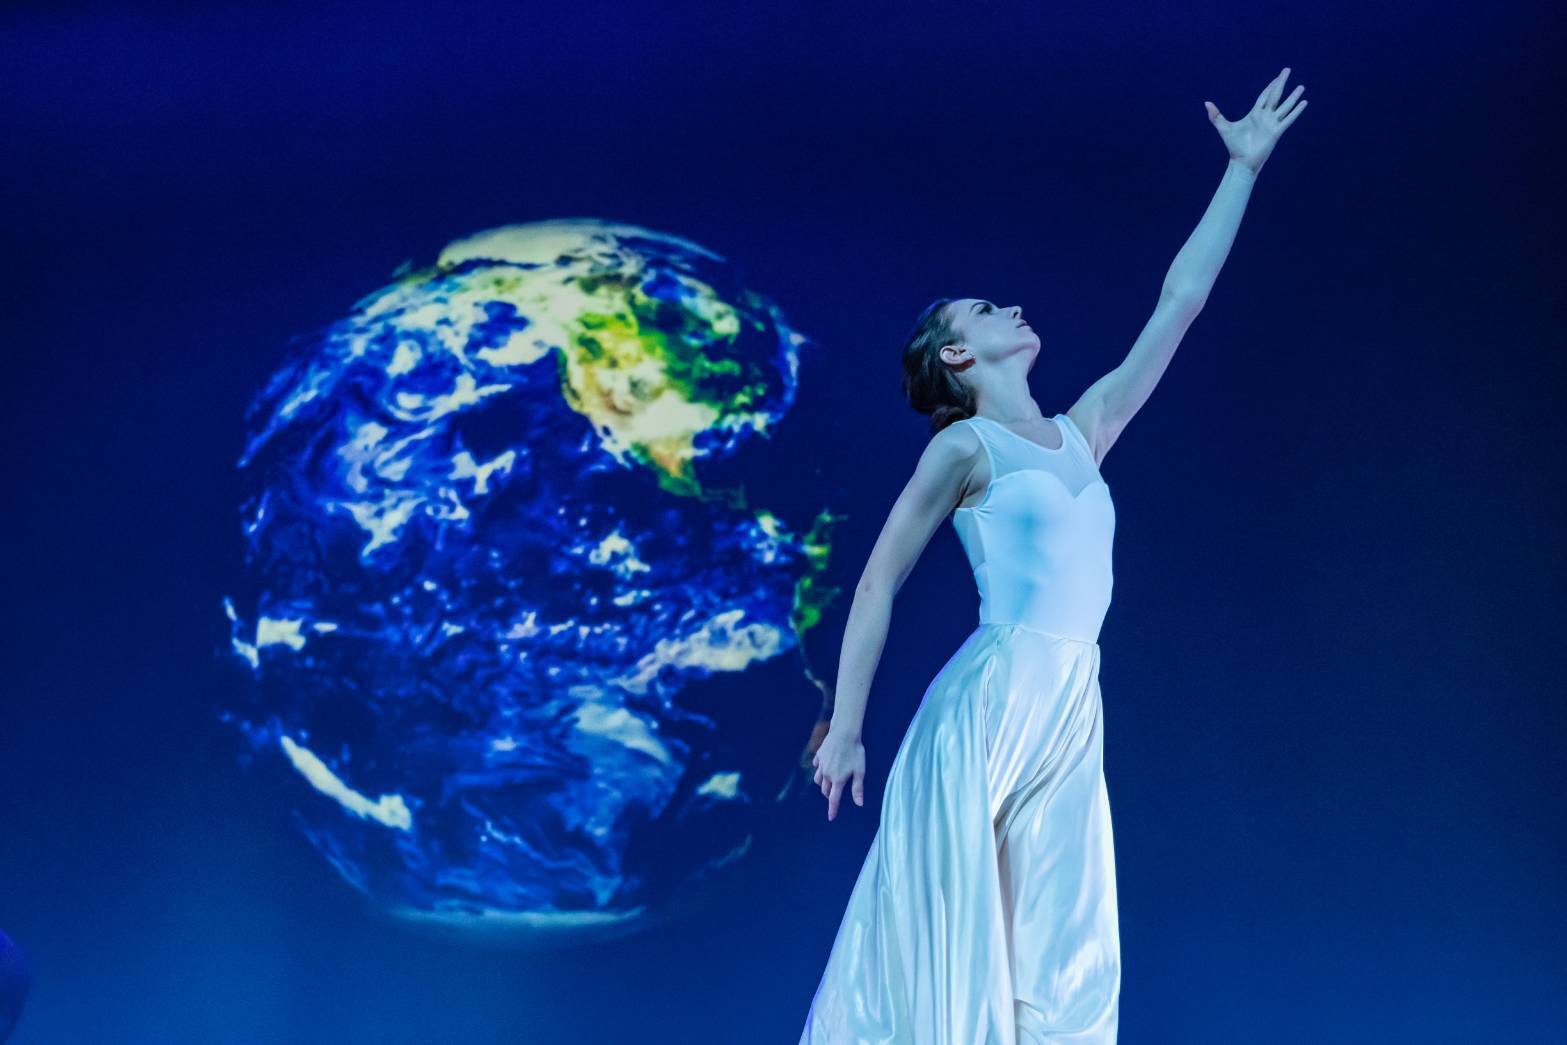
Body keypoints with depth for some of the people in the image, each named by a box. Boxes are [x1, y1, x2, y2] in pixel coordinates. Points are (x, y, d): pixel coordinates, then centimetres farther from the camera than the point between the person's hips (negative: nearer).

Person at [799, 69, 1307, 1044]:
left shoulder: (1082, 431, 14)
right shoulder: (964, 447, -3)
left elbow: (1180, 303, 18)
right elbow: (878, 584, -2)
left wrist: (1245, 168, 20)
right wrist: (845, 729, -6)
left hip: (1073, 718, 6)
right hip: (988, 713, -6)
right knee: (956, 956, -2)